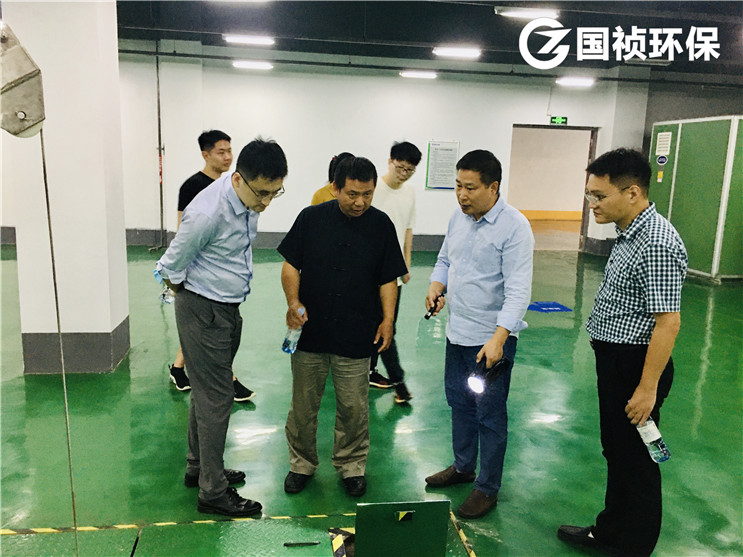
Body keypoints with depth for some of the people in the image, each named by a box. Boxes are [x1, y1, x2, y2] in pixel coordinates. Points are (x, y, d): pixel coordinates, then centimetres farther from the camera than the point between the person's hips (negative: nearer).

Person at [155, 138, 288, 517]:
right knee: (216, 397, -2)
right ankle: (212, 492, 12)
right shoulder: (208, 212, -27)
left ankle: (198, 468, 36)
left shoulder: (249, 201, -2)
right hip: (204, 311, -8)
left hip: (228, 308, 8)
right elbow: (171, 266, -15)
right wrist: (190, 298, 0)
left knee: (207, 391, 19)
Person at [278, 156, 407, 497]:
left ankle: (351, 465, 31)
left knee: (353, 407, 9)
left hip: (356, 338, 0)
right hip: (309, 332, 1)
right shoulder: (311, 218, -1)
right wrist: (293, 301, -12)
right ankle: (302, 463, 33)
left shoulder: (381, 225, 0)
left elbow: (388, 279, 4)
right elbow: (291, 264, 3)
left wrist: (388, 319, -4)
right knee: (303, 405, 12)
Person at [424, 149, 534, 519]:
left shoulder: (514, 227, -18)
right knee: (460, 404, 21)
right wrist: (436, 287, -3)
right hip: (457, 332, 8)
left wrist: (498, 338, -30)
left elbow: (518, 290, -22)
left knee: (490, 415, 5)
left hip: (491, 339, -7)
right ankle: (463, 466, 41)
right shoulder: (458, 218, 5)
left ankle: (488, 488, 22)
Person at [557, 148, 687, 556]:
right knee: (615, 453, 22)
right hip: (614, 361, 10)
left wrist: (647, 388, -23)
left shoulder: (657, 244, -24)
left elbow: (668, 322, -25)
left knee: (636, 462, 9)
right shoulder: (630, 233, 7)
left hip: (637, 366, -10)